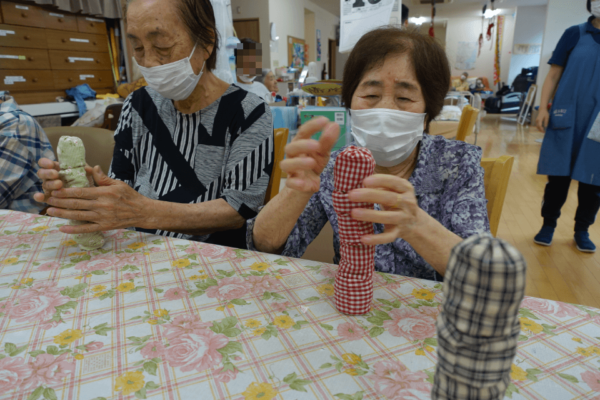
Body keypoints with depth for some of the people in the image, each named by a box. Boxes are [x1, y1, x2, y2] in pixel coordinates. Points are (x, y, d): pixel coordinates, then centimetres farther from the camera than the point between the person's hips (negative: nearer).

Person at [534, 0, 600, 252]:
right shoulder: (575, 34, 6)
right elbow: (554, 74, 4)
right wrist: (543, 108, -7)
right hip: (566, 118, -1)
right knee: (558, 176, 3)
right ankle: (548, 224, 18)